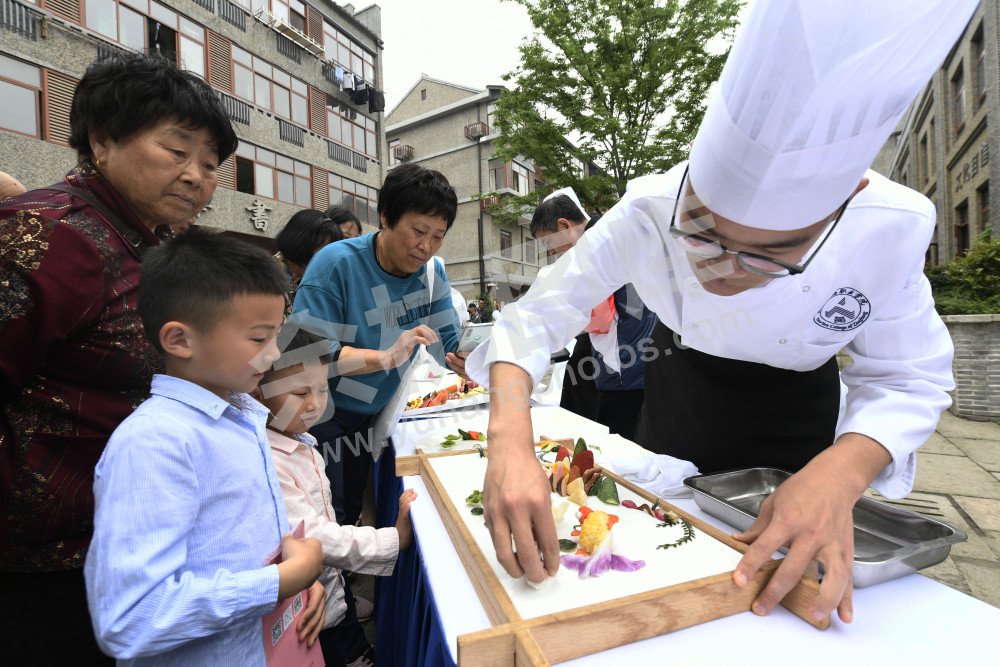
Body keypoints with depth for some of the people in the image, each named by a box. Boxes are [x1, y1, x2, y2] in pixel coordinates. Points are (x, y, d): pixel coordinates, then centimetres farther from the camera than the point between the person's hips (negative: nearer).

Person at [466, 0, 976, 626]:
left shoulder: (890, 230, -31)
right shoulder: (646, 215, -34)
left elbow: (908, 379, -19)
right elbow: (534, 316, -31)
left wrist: (840, 474, -40)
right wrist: (509, 437, -49)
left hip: (795, 408, 0)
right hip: (680, 384, 1)